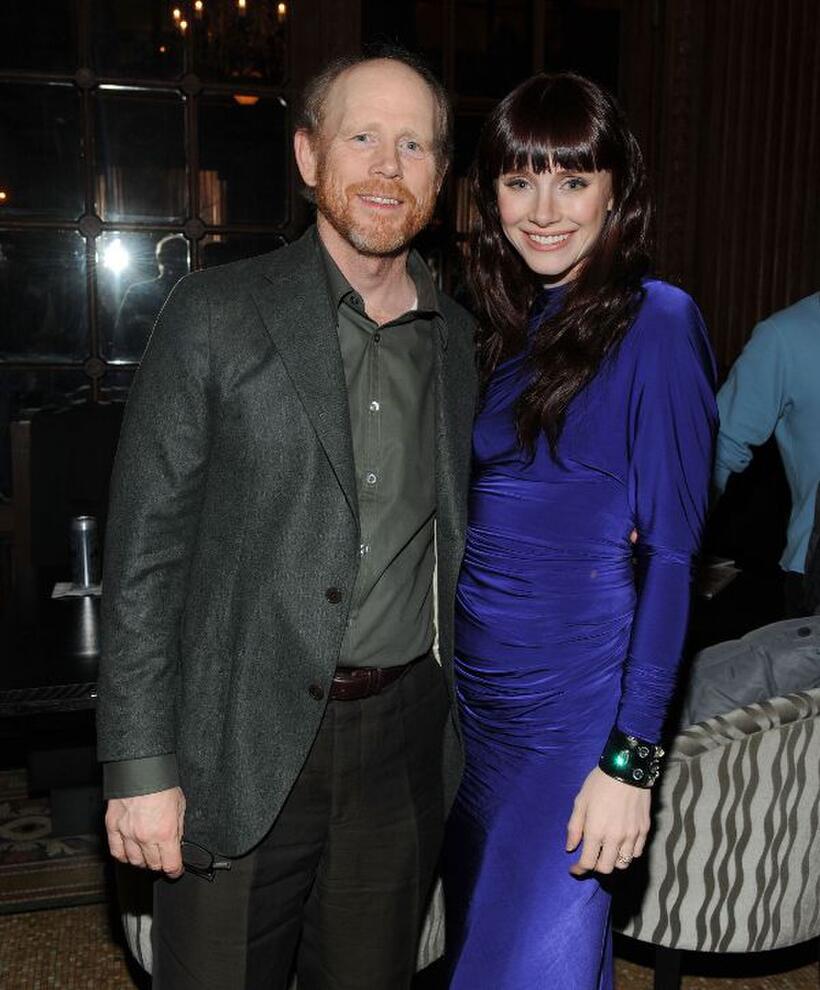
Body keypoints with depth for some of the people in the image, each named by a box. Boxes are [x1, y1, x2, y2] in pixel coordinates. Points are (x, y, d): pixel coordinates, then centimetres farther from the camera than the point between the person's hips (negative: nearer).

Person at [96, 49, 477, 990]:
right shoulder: (215, 312, -6)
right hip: (245, 743, -3)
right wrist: (141, 764, -10)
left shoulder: (461, 336, 6)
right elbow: (144, 547, -8)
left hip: (402, 738, 4)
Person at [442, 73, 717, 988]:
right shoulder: (506, 327, 9)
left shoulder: (655, 322, -11)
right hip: (476, 692, 7)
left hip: (575, 704, -7)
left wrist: (630, 760, -16)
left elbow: (669, 551, -14)